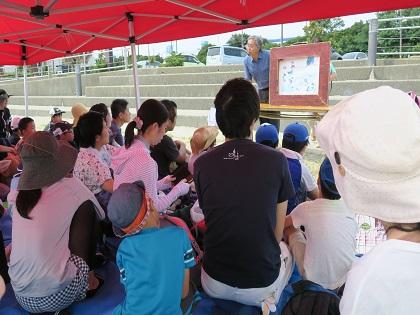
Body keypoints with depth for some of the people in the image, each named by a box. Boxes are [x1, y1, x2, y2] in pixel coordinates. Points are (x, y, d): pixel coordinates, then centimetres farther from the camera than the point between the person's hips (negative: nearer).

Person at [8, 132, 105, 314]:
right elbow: (99, 213, 6)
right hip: (57, 296, -5)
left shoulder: (16, 196, 1)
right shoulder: (70, 187, -11)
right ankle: (88, 280, 15)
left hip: (21, 296, 5)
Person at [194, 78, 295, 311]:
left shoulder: (201, 164, -11)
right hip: (261, 285, -1)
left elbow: (210, 218, 4)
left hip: (214, 285, 1)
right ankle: (266, 301, 20)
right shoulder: (276, 161, -15)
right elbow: (277, 232, -4)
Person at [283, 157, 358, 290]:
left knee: (289, 228, 12)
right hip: (345, 280, 4)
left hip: (314, 280, -3)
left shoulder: (306, 209, -21)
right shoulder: (351, 207, -12)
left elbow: (282, 224, -1)